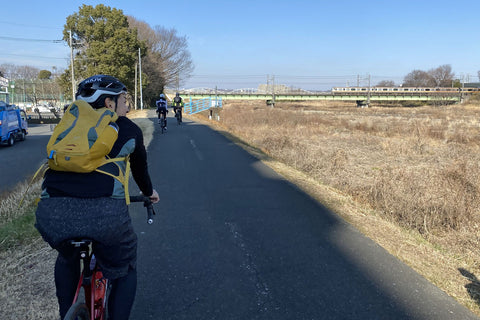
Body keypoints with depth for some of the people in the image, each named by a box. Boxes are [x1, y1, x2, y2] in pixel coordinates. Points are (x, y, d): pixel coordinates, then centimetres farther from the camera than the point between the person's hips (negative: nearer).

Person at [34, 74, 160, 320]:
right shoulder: (128, 129, 20)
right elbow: (139, 168, 35)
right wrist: (149, 192, 56)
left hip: (51, 212, 4)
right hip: (105, 212, -3)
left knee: (67, 258, 38)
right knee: (124, 272, 26)